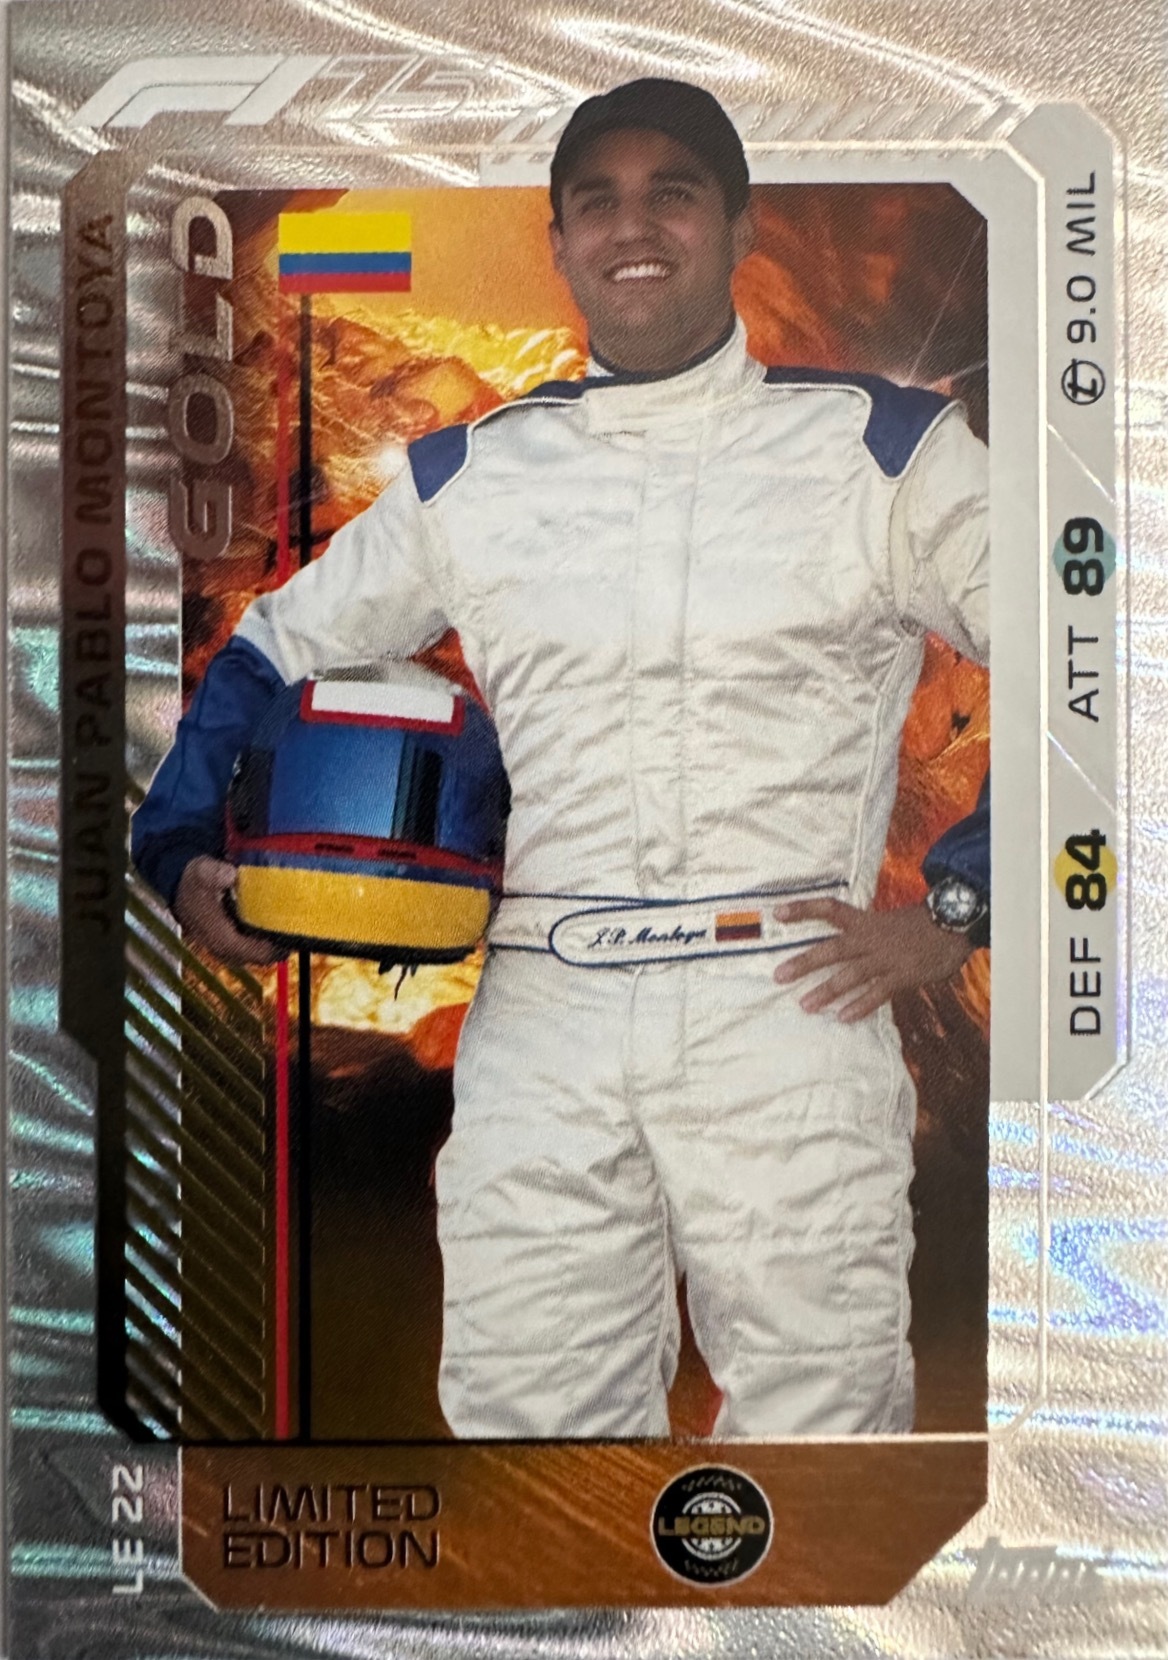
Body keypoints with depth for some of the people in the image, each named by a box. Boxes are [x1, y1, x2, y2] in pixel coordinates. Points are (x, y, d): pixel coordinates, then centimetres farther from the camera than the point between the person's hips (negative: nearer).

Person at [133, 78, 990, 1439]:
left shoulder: (880, 448, 7)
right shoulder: (468, 477, 14)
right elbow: (274, 650, 23)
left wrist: (956, 908, -3)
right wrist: (183, 852, 9)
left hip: (788, 1009, -2)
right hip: (541, 1029, 2)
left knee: (820, 1406, 3)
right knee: (526, 1412, 5)